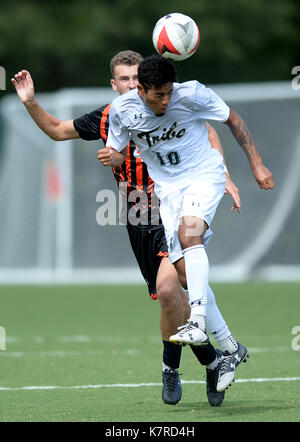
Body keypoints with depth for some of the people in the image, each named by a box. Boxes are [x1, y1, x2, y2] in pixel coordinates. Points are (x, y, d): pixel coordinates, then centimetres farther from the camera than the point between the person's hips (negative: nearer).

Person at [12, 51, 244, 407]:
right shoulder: (106, 119, 4)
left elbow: (207, 133, 11)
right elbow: (57, 130, 18)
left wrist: (224, 178, 0)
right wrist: (31, 103, 3)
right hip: (140, 225, 4)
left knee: (167, 288, -23)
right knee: (172, 300, 1)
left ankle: (171, 367, -2)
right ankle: (212, 362, 21)